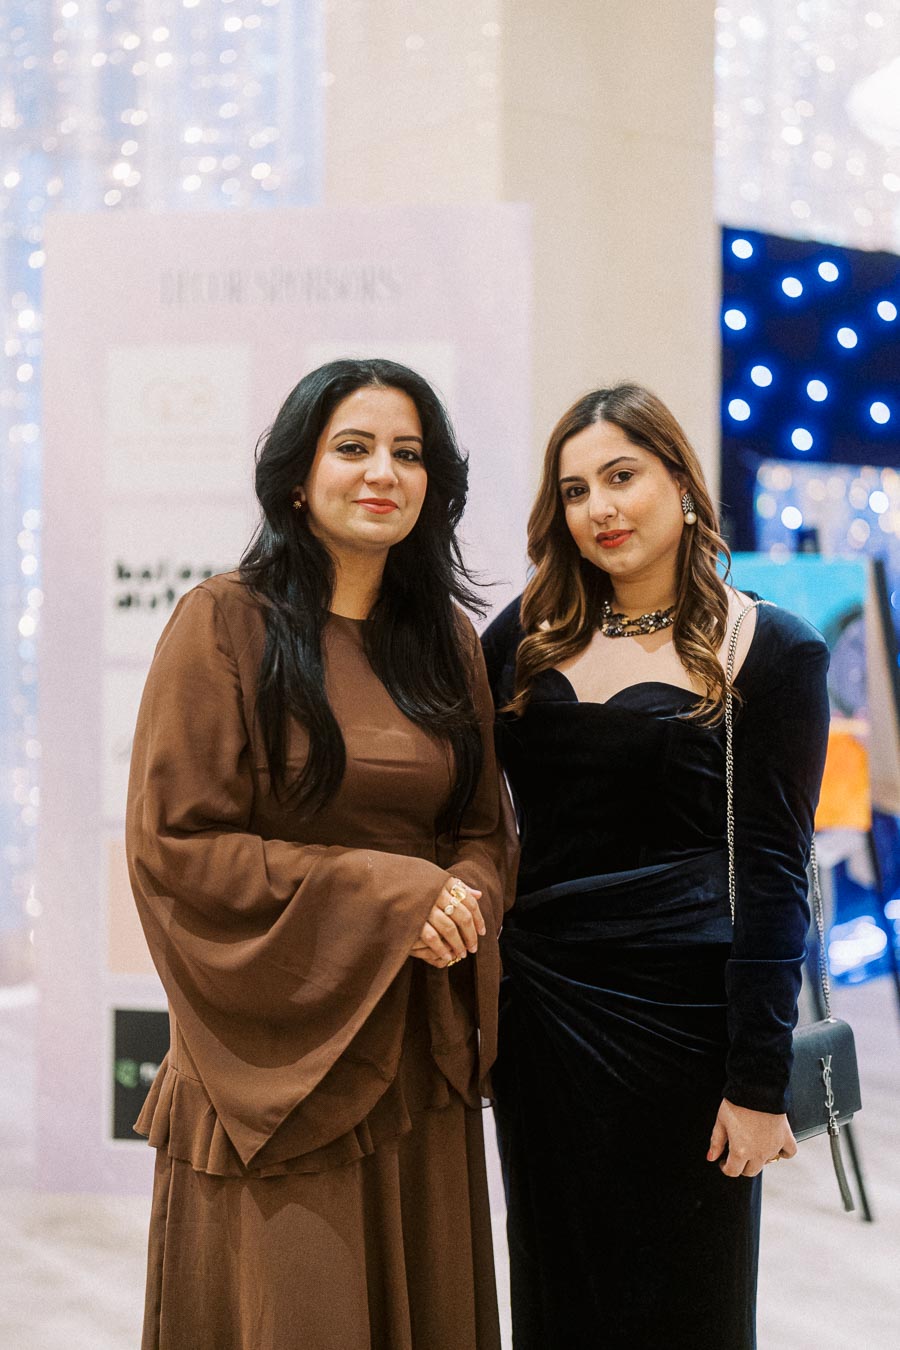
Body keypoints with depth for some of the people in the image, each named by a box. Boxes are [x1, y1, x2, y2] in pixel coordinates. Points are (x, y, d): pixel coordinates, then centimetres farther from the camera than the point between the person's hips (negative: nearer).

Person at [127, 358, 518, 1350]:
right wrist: (380, 892, -16)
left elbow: (486, 828, 14)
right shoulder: (226, 624, -7)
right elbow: (173, 841, -12)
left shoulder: (445, 637, 10)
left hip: (418, 1048, 5)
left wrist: (464, 897, -10)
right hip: (280, 1051, -5)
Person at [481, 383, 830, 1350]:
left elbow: (774, 875, -7)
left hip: (680, 1006, -4)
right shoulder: (529, 635, 6)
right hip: (539, 1004, 4)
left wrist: (759, 1080, -10)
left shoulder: (769, 652, -5)